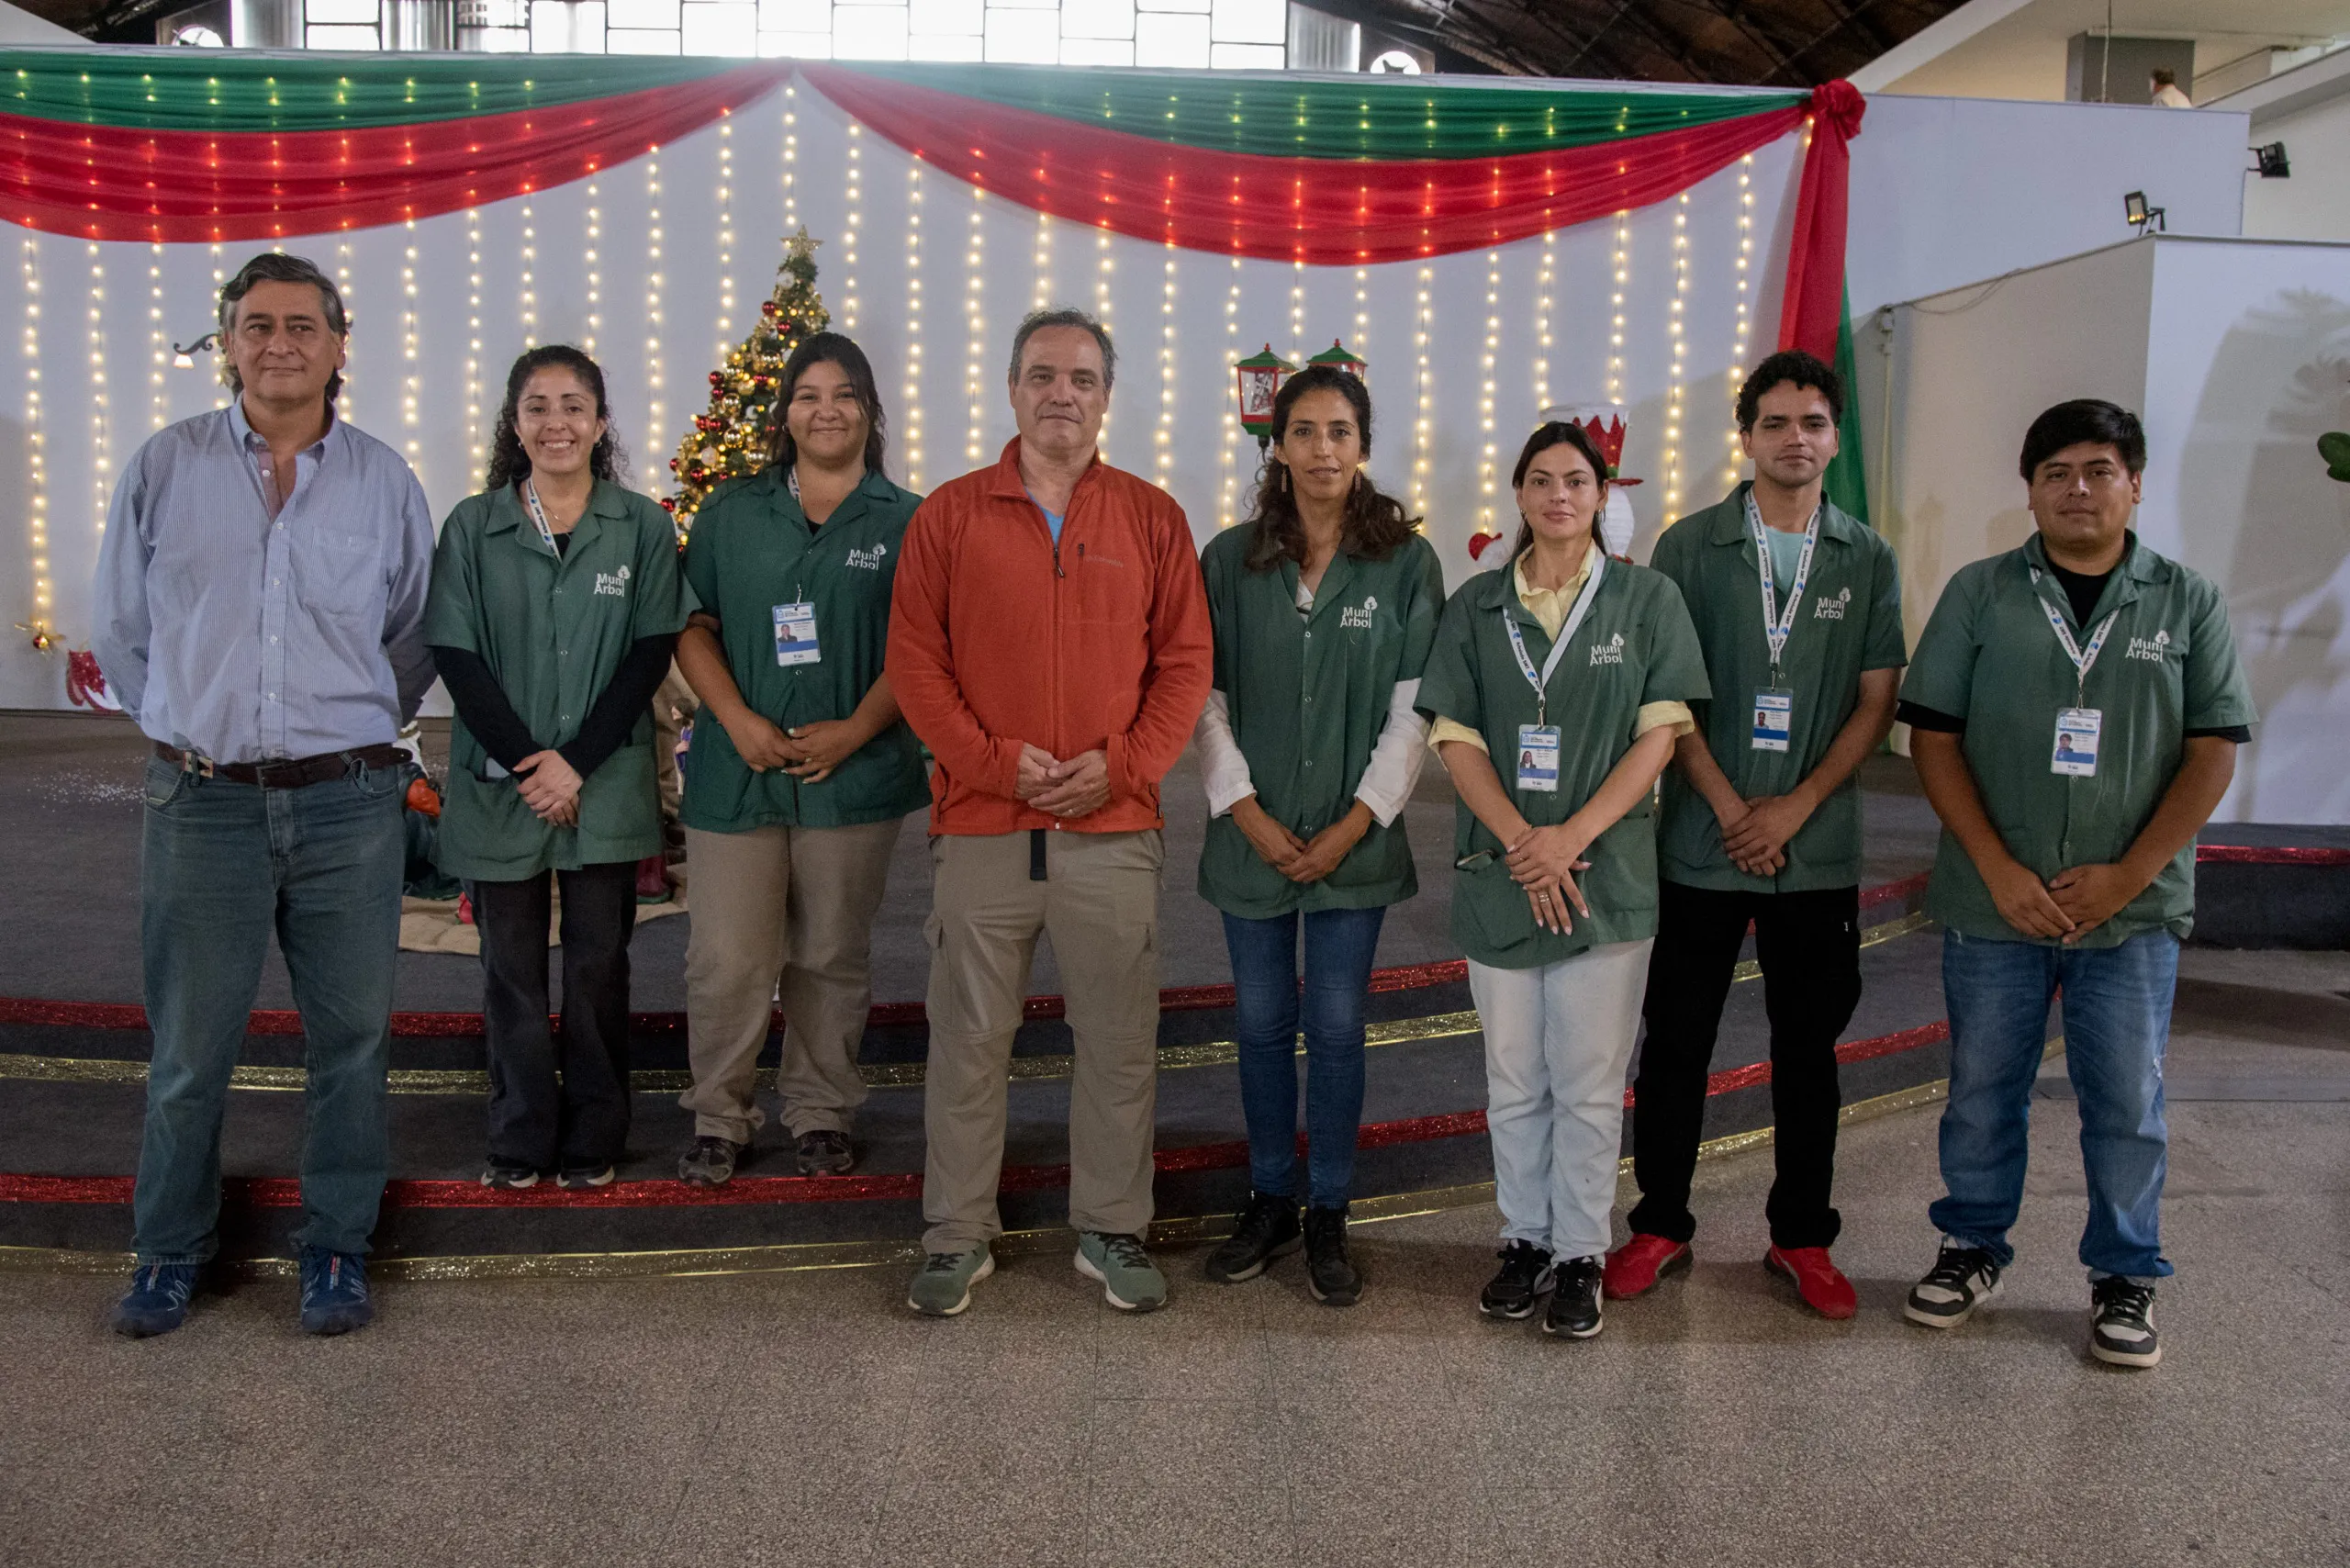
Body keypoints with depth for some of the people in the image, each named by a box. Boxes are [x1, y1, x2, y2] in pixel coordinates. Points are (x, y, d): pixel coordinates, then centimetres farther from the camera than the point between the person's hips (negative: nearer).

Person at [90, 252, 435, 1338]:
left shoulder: (386, 483, 5)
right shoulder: (163, 468, 4)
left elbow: (416, 637, 14)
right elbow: (119, 628, 11)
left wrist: (350, 731, 11)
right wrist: (189, 729, 9)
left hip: (349, 807, 1)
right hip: (202, 801, 0)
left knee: (351, 1037, 6)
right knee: (188, 1047, 7)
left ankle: (336, 1249, 21)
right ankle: (171, 1249, 25)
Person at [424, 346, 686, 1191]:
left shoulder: (642, 526, 1)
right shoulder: (472, 527, 3)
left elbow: (652, 651, -3)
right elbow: (455, 655, -2)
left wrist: (577, 762, -11)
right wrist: (525, 763, -11)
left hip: (606, 786, -1)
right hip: (499, 783, 1)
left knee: (598, 963, 7)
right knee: (512, 965, 8)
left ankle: (594, 1136, 20)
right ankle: (520, 1136, 22)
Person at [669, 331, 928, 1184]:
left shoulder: (905, 521, 5)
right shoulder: (731, 513, 10)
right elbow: (692, 628, 6)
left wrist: (856, 728, -12)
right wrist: (738, 720, -9)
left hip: (855, 774, -1)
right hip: (738, 770, 1)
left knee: (832, 955, 9)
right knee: (726, 960, 0)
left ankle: (821, 1113, 23)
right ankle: (719, 1118, 16)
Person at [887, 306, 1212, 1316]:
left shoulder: (1150, 517, 7)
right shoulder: (950, 514, 5)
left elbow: (1185, 660, 4)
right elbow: (914, 659, 1)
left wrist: (1122, 765, -9)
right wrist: (997, 760, -10)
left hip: (1113, 830, 1)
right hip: (980, 827, 0)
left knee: (1119, 1041, 8)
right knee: (968, 1040, 7)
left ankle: (1111, 1232, 24)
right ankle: (958, 1237, 22)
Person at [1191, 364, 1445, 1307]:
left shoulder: (1407, 564, -1)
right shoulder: (1231, 560, 2)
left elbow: (1413, 710, -3)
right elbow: (1205, 698, 1)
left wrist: (1355, 824, -9)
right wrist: (1249, 814, -8)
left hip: (1356, 840, -1)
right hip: (1252, 836, 1)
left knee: (1337, 1029, 5)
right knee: (1263, 1027, 10)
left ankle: (1329, 1215, 19)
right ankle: (1270, 1202, 26)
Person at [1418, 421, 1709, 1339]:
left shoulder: (1647, 599, 3)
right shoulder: (1476, 605, 7)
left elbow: (1661, 732, -4)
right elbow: (1455, 736, 2)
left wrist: (1572, 836, -14)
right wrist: (1519, 839, -13)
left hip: (1605, 876, -2)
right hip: (1498, 874, 2)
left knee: (1590, 1082, 3)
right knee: (1514, 1079, 10)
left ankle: (1580, 1254, 16)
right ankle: (1524, 1240, 24)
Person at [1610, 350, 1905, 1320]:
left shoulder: (1868, 561, 6)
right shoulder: (1690, 547, 1)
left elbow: (1876, 703, 3)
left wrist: (1795, 806, -9)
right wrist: (1730, 807, -10)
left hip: (1818, 849, 1)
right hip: (1702, 841, -1)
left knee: (1808, 1047, 9)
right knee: (1675, 1040, 5)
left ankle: (1801, 1236, 23)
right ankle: (1661, 1224, 19)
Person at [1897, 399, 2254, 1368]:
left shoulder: (2187, 603, 3)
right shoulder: (1980, 594, 2)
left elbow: (2214, 750, 0)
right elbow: (1934, 739, -2)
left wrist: (2126, 875, -10)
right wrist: (1999, 870, -11)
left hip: (2133, 909, 0)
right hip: (1994, 905, 0)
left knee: (2128, 1101, 8)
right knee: (1982, 1091, 11)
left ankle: (2125, 1279, 24)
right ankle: (1973, 1248, 28)